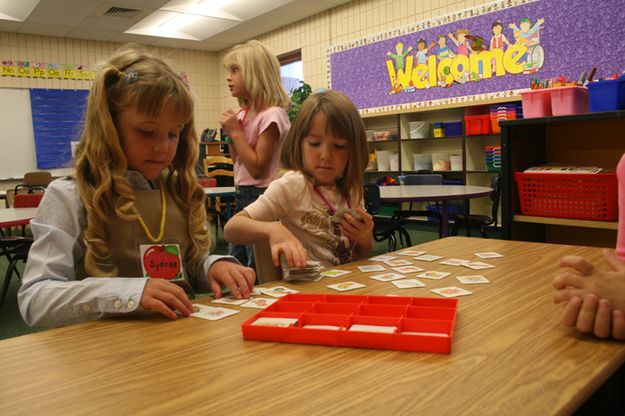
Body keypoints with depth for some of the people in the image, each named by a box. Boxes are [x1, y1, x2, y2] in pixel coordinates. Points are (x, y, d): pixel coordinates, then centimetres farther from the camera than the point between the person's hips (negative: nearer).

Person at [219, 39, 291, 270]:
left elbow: (257, 169, -19)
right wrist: (230, 133, 1)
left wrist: (236, 131, -16)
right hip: (242, 196, 9)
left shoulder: (271, 114, -16)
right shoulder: (244, 113, 10)